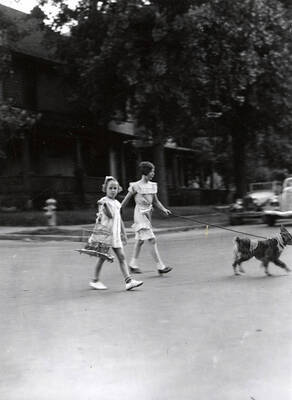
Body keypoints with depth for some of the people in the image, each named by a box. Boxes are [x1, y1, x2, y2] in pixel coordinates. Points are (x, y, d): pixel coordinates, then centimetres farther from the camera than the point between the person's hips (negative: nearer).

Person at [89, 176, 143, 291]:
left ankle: (129, 281, -5)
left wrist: (123, 234, 20)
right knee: (102, 257, 1)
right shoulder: (103, 201, -7)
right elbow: (110, 215, -19)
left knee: (122, 257, -1)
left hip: (115, 234, 6)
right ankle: (95, 280, 15)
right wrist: (105, 205, -31)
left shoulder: (117, 203, 14)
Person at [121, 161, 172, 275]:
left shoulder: (152, 185, 8)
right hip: (140, 214, -8)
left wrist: (163, 209, -2)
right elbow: (126, 199, -3)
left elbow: (155, 201, 14)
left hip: (148, 214, 8)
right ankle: (160, 266, -10)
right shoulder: (136, 186, -12)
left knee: (140, 241, 17)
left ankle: (133, 265, 30)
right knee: (153, 241, -12)